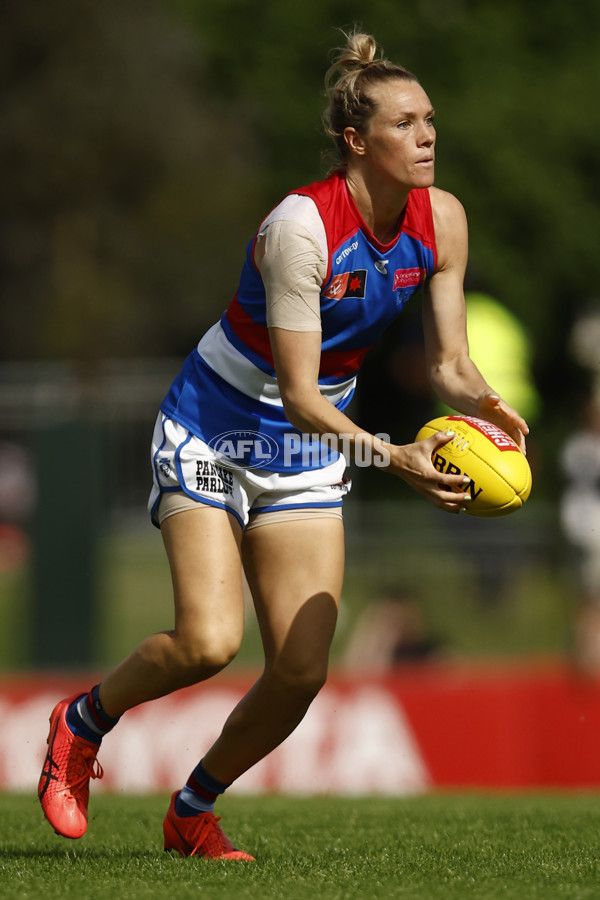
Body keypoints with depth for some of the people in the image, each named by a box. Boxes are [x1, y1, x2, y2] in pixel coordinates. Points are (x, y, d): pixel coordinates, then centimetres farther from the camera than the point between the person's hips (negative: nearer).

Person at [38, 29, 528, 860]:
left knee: (303, 670, -4)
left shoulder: (440, 221, -8)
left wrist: (479, 399, -23)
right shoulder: (301, 226, -27)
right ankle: (82, 723, 9)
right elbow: (297, 395, -29)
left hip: (310, 451, 6)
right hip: (215, 432, -6)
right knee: (210, 641, -22)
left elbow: (448, 362, 0)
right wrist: (393, 457, -41)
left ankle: (194, 810, 20)